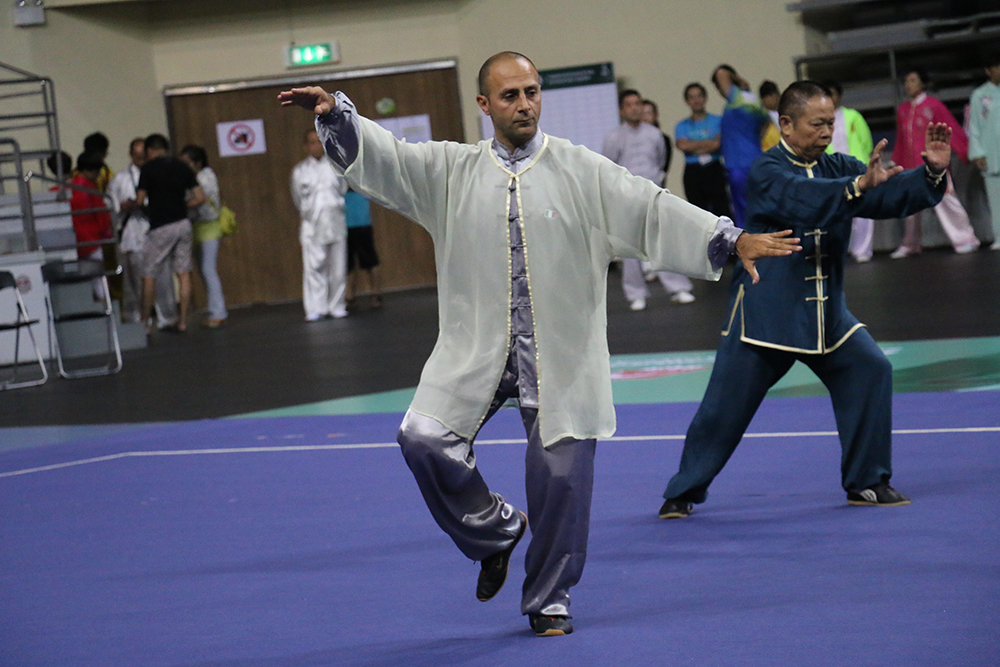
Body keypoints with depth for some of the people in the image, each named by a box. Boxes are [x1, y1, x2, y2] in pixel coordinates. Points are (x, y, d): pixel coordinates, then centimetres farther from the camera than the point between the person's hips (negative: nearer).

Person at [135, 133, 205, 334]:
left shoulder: (149, 168, -6)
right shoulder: (182, 167, 8)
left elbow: (140, 200, -8)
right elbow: (200, 198, 4)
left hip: (160, 227, -5)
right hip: (182, 224, 5)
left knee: (149, 276, 4)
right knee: (183, 274, 6)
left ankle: (144, 322, 7)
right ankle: (183, 320, 5)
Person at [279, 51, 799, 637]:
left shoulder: (582, 172, 0)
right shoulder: (451, 170, 5)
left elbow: (653, 211, -5)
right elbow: (383, 156, -2)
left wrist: (733, 240, -15)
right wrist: (335, 111, -20)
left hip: (558, 358, -1)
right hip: (476, 352, 1)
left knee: (560, 478, -1)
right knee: (425, 439, -13)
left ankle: (549, 601, 21)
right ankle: (496, 529, 14)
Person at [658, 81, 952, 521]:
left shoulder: (837, 168, 5)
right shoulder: (767, 171, -13)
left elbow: (889, 196, -5)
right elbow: (805, 199, -34)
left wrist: (931, 171, -22)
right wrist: (857, 185, -48)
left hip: (823, 309, 6)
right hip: (765, 310, -5)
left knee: (869, 370, -8)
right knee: (725, 403, -2)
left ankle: (866, 483, 5)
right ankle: (683, 492, 15)